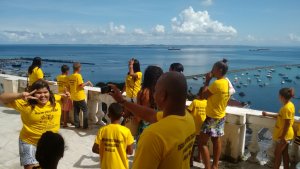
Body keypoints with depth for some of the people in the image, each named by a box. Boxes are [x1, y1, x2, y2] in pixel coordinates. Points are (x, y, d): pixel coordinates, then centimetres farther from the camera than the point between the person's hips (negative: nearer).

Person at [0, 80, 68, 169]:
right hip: (30, 143, -4)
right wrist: (20, 95, -36)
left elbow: (64, 97, 13)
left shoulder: (56, 100, -9)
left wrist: (66, 96, -11)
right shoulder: (25, 103, -20)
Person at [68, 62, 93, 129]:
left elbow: (70, 86, 9)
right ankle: (85, 125, 5)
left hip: (74, 97, 7)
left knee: (76, 111, 12)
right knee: (85, 110, 5)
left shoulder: (70, 76, 5)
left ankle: (77, 125, 16)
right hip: (80, 97, -7)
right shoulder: (78, 75, -16)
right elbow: (81, 85, -19)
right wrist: (87, 82, -6)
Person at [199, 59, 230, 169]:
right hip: (220, 116, 10)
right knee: (216, 140, 17)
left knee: (202, 142, -2)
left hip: (212, 117, -10)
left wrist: (207, 80, -9)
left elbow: (204, 95, -15)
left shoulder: (217, 83, -25)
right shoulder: (227, 82, 5)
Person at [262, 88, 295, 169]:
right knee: (284, 153, 18)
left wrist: (282, 137, -20)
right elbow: (280, 116, 18)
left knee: (277, 153, 5)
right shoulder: (289, 104, 4)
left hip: (284, 135, -9)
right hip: (285, 135, 9)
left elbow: (287, 124, -25)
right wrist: (267, 114, 23)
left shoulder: (286, 108, -26)